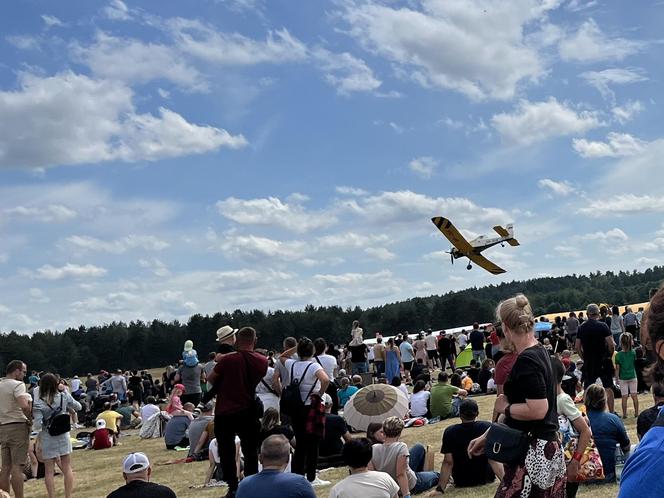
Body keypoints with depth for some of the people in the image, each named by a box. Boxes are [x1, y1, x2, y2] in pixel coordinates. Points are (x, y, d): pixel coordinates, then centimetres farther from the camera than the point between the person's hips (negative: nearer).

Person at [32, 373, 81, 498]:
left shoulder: (38, 403, -12)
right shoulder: (64, 396, -6)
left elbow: (37, 425, -17)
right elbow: (78, 406, 11)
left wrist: (32, 425, 6)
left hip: (47, 439, -2)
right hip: (63, 436, 2)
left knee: (49, 471, 5)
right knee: (67, 468, 11)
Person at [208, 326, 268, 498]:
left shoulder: (227, 359, -15)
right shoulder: (262, 361, -4)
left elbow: (211, 379, -2)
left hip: (225, 412, -3)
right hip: (249, 412, 3)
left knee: (227, 452, 8)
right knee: (250, 451, 14)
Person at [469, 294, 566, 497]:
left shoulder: (526, 361, -18)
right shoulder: (539, 353, 12)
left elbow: (537, 410, -25)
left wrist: (504, 407, -9)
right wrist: (486, 437, 17)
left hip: (533, 454, -9)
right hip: (547, 449, 9)